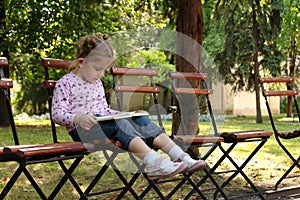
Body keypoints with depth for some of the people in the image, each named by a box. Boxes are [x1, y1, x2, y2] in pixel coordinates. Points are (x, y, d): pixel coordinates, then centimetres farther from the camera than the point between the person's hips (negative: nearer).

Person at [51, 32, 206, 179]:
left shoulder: (97, 83, 20)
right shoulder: (65, 83, -4)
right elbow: (57, 113, -11)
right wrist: (78, 119, -30)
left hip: (103, 122, 8)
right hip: (82, 129, -7)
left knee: (140, 120, -15)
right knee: (118, 124, -34)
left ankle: (182, 158, -27)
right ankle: (154, 162, -52)